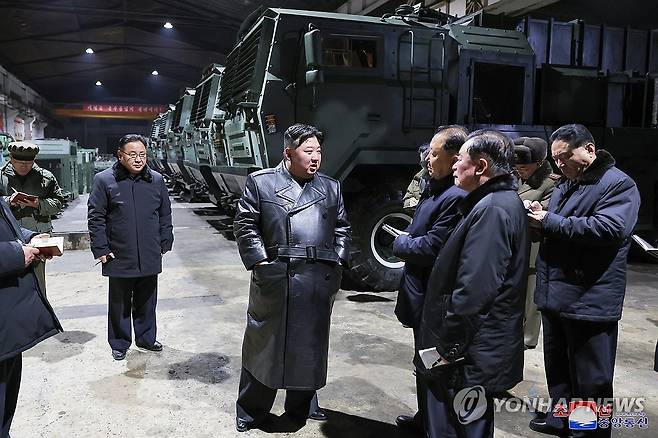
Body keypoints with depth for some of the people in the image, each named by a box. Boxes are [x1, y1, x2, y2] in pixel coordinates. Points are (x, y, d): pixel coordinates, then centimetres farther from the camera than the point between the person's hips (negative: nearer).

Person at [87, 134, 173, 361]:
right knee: (120, 304, 11)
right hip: (119, 258, -2)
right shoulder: (104, 180, -4)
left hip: (150, 257, 3)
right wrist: (100, 249, -5)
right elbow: (95, 218, -2)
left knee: (146, 302, 15)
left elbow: (165, 215, 12)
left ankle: (146, 338, 32)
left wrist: (165, 243, 9)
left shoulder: (156, 180, 6)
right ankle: (120, 344, 27)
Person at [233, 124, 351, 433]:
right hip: (275, 280, -3)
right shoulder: (260, 182, 1)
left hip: (319, 283, 4)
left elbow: (342, 229, 16)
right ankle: (250, 412, 27)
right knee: (264, 345, 9)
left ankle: (302, 407, 34)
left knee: (311, 345, 14)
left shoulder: (331, 188, 13)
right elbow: (245, 225, -1)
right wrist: (260, 262, -8)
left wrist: (337, 262, 5)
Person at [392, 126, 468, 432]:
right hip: (422, 292, 10)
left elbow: (431, 248, -25)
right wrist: (408, 241, -3)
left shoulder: (455, 197, -24)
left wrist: (400, 243, -8)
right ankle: (424, 418, 39)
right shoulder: (433, 187, 7)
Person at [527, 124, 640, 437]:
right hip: (554, 294, 8)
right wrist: (537, 219, -3)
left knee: (591, 379, 6)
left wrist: (550, 222, -21)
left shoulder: (618, 184, -10)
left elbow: (608, 228, -27)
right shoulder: (564, 183, 16)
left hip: (590, 301, -8)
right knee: (557, 366, 21)